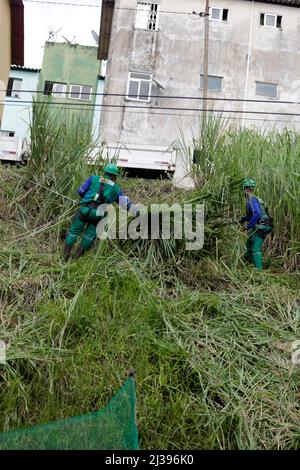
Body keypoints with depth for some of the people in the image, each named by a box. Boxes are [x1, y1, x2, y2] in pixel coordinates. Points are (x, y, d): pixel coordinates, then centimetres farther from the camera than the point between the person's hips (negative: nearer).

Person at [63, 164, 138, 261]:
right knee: (90, 234, 16)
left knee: (74, 231, 12)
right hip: (98, 213, 0)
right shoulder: (116, 188, 18)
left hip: (85, 209, 0)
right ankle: (77, 257, 17)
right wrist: (136, 212, 29)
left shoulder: (94, 178, 16)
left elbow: (80, 191, 14)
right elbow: (125, 202, 21)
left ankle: (66, 255, 13)